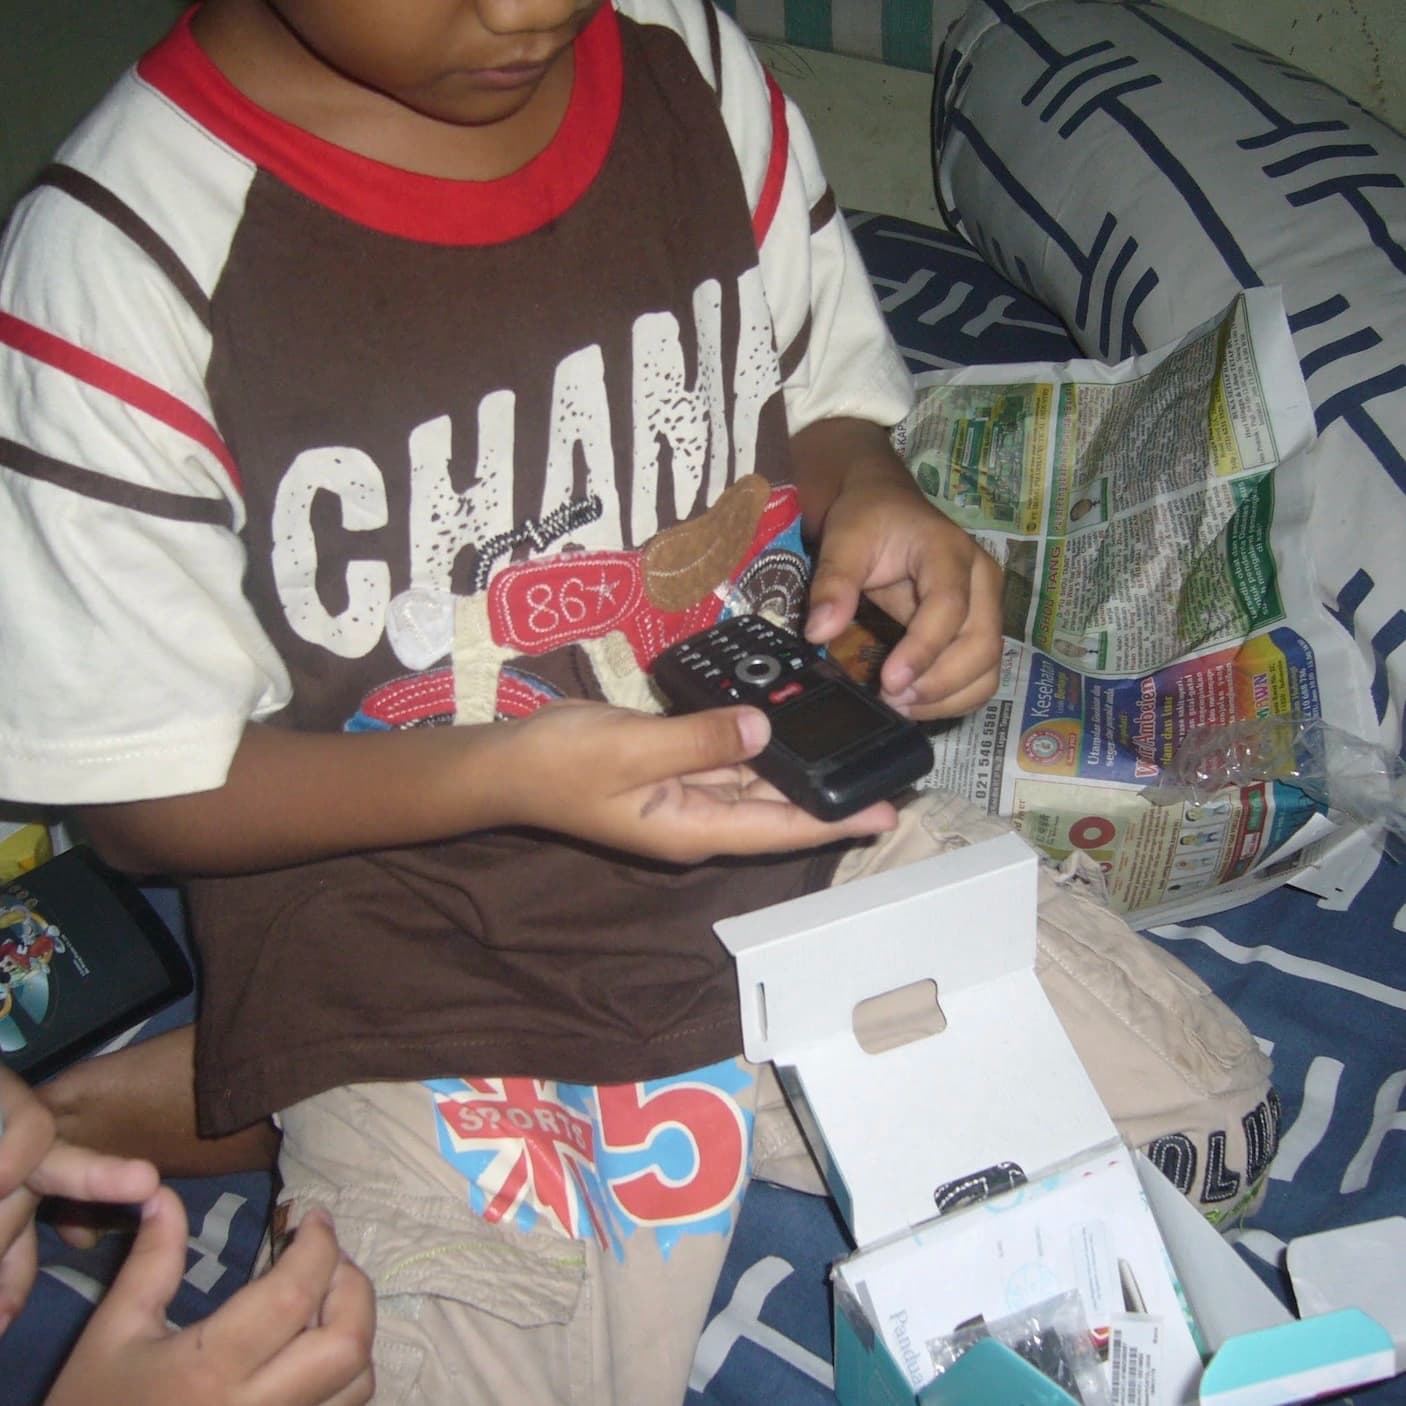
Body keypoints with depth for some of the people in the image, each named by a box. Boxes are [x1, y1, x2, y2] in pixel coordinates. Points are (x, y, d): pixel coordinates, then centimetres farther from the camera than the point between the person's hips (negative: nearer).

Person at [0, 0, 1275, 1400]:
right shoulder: (117, 259, -20)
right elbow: (145, 790, -13)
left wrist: (867, 496, -15)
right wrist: (511, 773, -27)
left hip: (801, 817, 5)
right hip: (435, 973, -4)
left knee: (1213, 1127, 5)